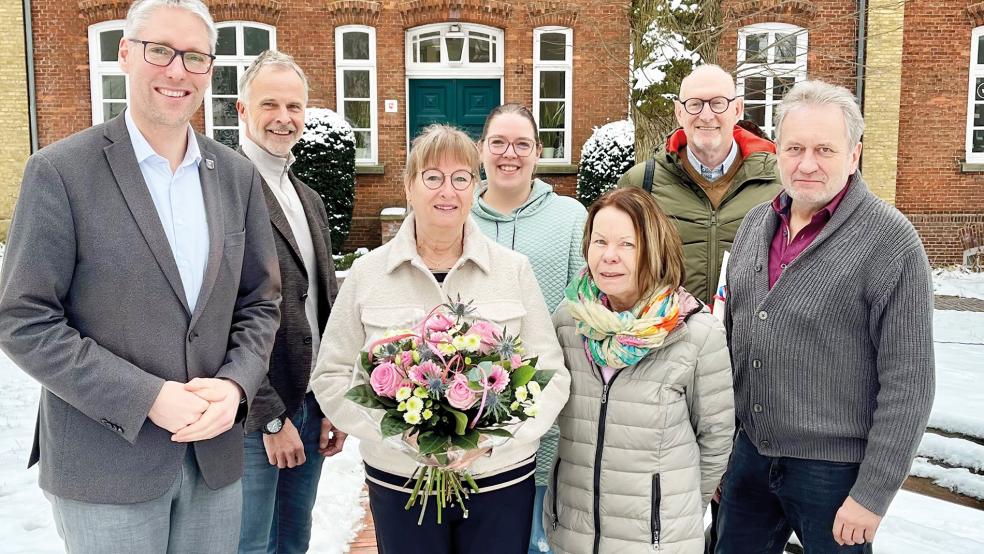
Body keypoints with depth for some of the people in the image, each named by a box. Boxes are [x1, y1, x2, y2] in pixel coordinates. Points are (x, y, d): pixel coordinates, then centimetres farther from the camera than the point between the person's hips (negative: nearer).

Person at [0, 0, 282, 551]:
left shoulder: (237, 175, 4)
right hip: (104, 465, -4)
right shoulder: (60, 171, -9)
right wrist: (147, 398, -17)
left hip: (216, 457, 4)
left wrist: (235, 385, -9)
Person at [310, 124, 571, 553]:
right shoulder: (367, 273, 0)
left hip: (501, 481, 1)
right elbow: (332, 376, 1)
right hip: (398, 482, 0)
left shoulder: (514, 270, 0)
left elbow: (550, 374, 0)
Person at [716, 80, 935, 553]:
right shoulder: (756, 222, 4)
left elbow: (908, 383, -15)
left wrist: (872, 495, -15)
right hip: (749, 454, 6)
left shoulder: (891, 242, -15)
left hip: (835, 469, -5)